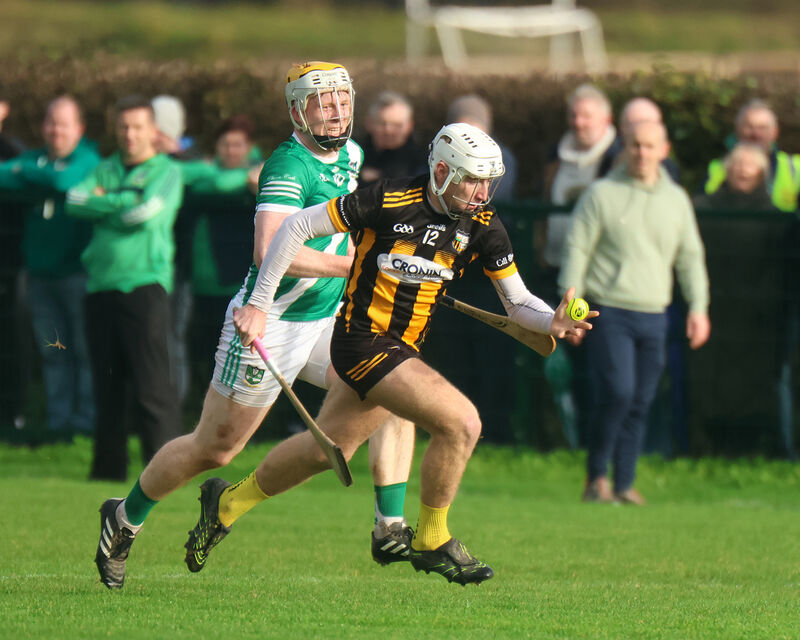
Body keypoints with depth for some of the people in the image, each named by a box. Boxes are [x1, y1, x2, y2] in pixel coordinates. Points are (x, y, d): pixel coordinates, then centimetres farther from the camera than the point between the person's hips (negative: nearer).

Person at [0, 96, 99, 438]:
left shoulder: (87, 160, -2)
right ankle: (58, 419, 11)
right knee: (53, 352, 7)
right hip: (41, 274, 5)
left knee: (84, 348, -4)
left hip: (77, 271, -5)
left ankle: (87, 419, 1)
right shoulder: (33, 159, 12)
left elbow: (65, 181, -21)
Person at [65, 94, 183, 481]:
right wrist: (124, 202, -5)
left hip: (144, 285, -5)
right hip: (101, 286, 5)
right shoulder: (105, 170, 20)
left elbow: (147, 212, -11)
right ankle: (109, 466, 14)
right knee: (107, 383, 7)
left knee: (151, 385, -10)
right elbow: (75, 201, 4)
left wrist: (104, 203, 1)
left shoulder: (166, 172, 5)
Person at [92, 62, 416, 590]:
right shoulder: (289, 165, -22)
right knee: (213, 450, 4)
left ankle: (390, 530, -11)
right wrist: (351, 265, -33)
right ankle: (125, 520, 26)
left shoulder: (350, 154, 6)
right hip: (270, 324, -7)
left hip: (327, 320, 7)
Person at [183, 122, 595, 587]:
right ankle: (432, 542, -3)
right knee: (461, 422, -20)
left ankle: (229, 504, 42)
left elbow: (518, 300, 2)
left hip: (403, 351, 7)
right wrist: (260, 304, -11)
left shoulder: (483, 226, -3)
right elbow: (298, 226, -12)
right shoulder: (390, 202, -19)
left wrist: (553, 322, -21)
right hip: (364, 339, -7)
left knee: (326, 449, 20)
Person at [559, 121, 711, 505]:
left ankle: (623, 484, 10)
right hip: (609, 311, -4)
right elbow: (577, 248, -1)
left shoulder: (676, 200, 13)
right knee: (616, 393, -16)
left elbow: (690, 257, 19)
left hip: (653, 315, 4)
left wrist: (698, 307, 9)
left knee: (640, 402, 3)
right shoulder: (601, 194, 0)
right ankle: (596, 476, -3)